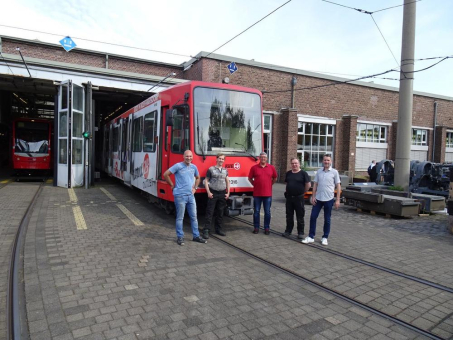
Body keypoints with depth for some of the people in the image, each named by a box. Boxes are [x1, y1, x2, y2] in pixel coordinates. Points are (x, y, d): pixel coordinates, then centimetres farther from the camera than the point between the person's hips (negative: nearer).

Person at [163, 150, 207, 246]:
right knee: (180, 217, 2)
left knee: (194, 217, 10)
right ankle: (180, 237, 13)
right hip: (180, 195, -6)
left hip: (190, 195, 6)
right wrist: (172, 185, -4)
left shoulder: (194, 167, 8)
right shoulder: (178, 166, -9)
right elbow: (165, 174, -8)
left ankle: (196, 236, 21)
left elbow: (198, 178, 26)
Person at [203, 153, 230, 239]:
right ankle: (206, 230, -1)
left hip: (222, 194, 4)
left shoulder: (225, 170, 12)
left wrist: (228, 193, 8)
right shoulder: (211, 169, -1)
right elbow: (206, 181, -2)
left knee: (220, 213, 10)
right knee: (210, 212, -4)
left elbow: (227, 182, 16)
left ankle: (218, 229, 21)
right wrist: (208, 192, -9)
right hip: (213, 193, -4)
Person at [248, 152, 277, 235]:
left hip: (268, 194, 1)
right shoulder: (254, 167, -2)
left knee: (267, 212, 7)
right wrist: (255, 185, 4)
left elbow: (275, 178, 15)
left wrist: (269, 185, 9)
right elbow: (250, 178, 8)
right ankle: (256, 227, 18)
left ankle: (267, 228, 17)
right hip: (257, 194, -1)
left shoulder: (271, 167, 3)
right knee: (256, 211, 7)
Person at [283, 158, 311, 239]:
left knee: (300, 217, 4)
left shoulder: (303, 173, -7)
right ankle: (288, 231, 22)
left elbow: (308, 185, -7)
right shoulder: (288, 173, 8)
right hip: (289, 197, 5)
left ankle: (300, 233, 14)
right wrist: (288, 191, 10)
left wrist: (302, 192, 0)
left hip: (299, 198, -5)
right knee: (289, 216, 12)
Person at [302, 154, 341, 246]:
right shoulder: (319, 171, 6)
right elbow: (315, 184, 9)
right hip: (318, 198, 3)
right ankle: (311, 237, 13)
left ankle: (325, 238, 21)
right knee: (313, 217, 3)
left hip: (329, 199, -3)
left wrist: (337, 200, -6)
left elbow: (338, 186, -2)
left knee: (327, 220, 8)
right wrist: (313, 196, 2)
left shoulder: (334, 172, -3)